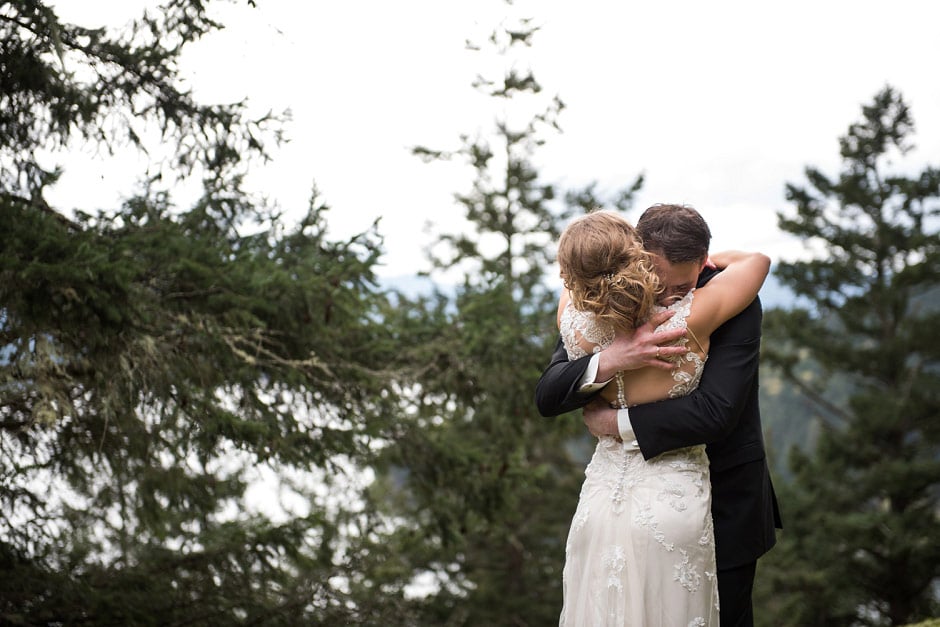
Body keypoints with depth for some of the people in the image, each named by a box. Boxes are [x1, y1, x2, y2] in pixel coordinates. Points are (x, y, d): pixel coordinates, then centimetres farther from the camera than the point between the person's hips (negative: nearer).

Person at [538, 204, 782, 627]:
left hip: (722, 508, -3)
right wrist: (609, 360, -35)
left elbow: (716, 412, -29)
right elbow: (546, 398, -16)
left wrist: (616, 422, -21)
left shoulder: (728, 302, -19)